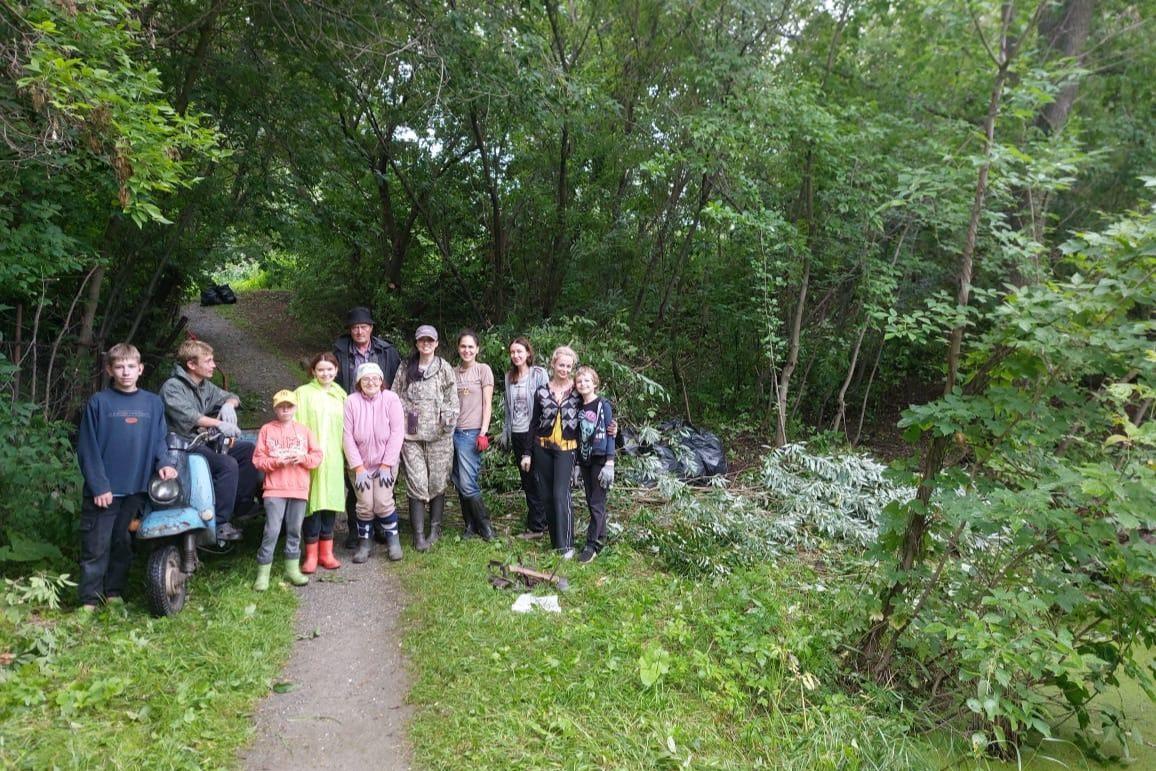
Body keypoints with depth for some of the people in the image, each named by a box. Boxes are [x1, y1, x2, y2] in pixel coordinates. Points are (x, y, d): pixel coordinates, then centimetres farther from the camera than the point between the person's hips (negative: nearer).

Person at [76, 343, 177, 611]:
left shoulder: (154, 403, 6)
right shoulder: (98, 402, -3)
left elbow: (159, 439, 9)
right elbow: (88, 448, -5)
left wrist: (165, 462, -11)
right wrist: (98, 486, -10)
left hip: (137, 488, 3)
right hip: (104, 490, -3)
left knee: (123, 544, 13)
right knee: (96, 547, 2)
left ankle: (114, 592, 26)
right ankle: (90, 599, 14)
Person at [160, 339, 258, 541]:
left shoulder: (205, 386, 15)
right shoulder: (172, 387, -10)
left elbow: (231, 397, 26)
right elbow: (187, 416, -26)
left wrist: (228, 404, 0)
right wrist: (219, 424, -31)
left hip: (205, 441, 9)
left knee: (249, 449, 2)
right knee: (228, 464, -29)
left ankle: (242, 504, 6)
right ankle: (220, 524, -26)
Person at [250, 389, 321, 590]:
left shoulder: (304, 431, 10)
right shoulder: (267, 430, 4)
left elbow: (317, 456, 7)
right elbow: (258, 459, 0)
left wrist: (303, 458, -11)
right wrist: (277, 462, -15)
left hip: (299, 489, 3)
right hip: (274, 490, -2)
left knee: (295, 530, 10)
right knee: (272, 531, -6)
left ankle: (292, 568, 20)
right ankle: (263, 572, 3)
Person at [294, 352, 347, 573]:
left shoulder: (340, 394, 13)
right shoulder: (303, 393, 1)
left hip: (333, 458, 4)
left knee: (330, 501, 7)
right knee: (312, 503, -2)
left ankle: (326, 552, 17)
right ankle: (311, 554, 9)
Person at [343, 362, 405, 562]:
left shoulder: (391, 399, -9)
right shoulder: (351, 401, -8)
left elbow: (397, 433, -10)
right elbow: (347, 437, -8)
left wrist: (386, 465, -12)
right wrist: (358, 468, -10)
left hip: (385, 463, -1)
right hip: (360, 464, 1)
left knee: (383, 502, -10)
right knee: (365, 505, -4)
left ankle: (393, 540, 12)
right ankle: (365, 542, 18)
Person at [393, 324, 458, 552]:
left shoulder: (444, 368, 4)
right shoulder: (405, 369, 11)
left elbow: (452, 399, 2)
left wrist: (449, 423, -10)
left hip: (438, 435, -1)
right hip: (411, 435, 1)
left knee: (437, 482, 4)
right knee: (416, 483, -3)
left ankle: (435, 529, 19)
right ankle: (418, 535, 2)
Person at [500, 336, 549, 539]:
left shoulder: (539, 374, -6)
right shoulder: (509, 376, 10)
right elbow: (507, 406, 15)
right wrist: (505, 431, 13)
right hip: (516, 433, 6)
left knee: (535, 478, -2)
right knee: (526, 479, 11)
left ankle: (536, 526, 5)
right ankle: (540, 519, 22)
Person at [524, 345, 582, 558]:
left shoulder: (577, 391, -2)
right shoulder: (542, 392, 4)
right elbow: (534, 423, 8)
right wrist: (527, 453, 7)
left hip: (566, 449, -3)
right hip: (542, 448, 3)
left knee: (560, 494, -13)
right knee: (546, 495, 7)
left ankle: (566, 544, -3)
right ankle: (555, 540, 22)